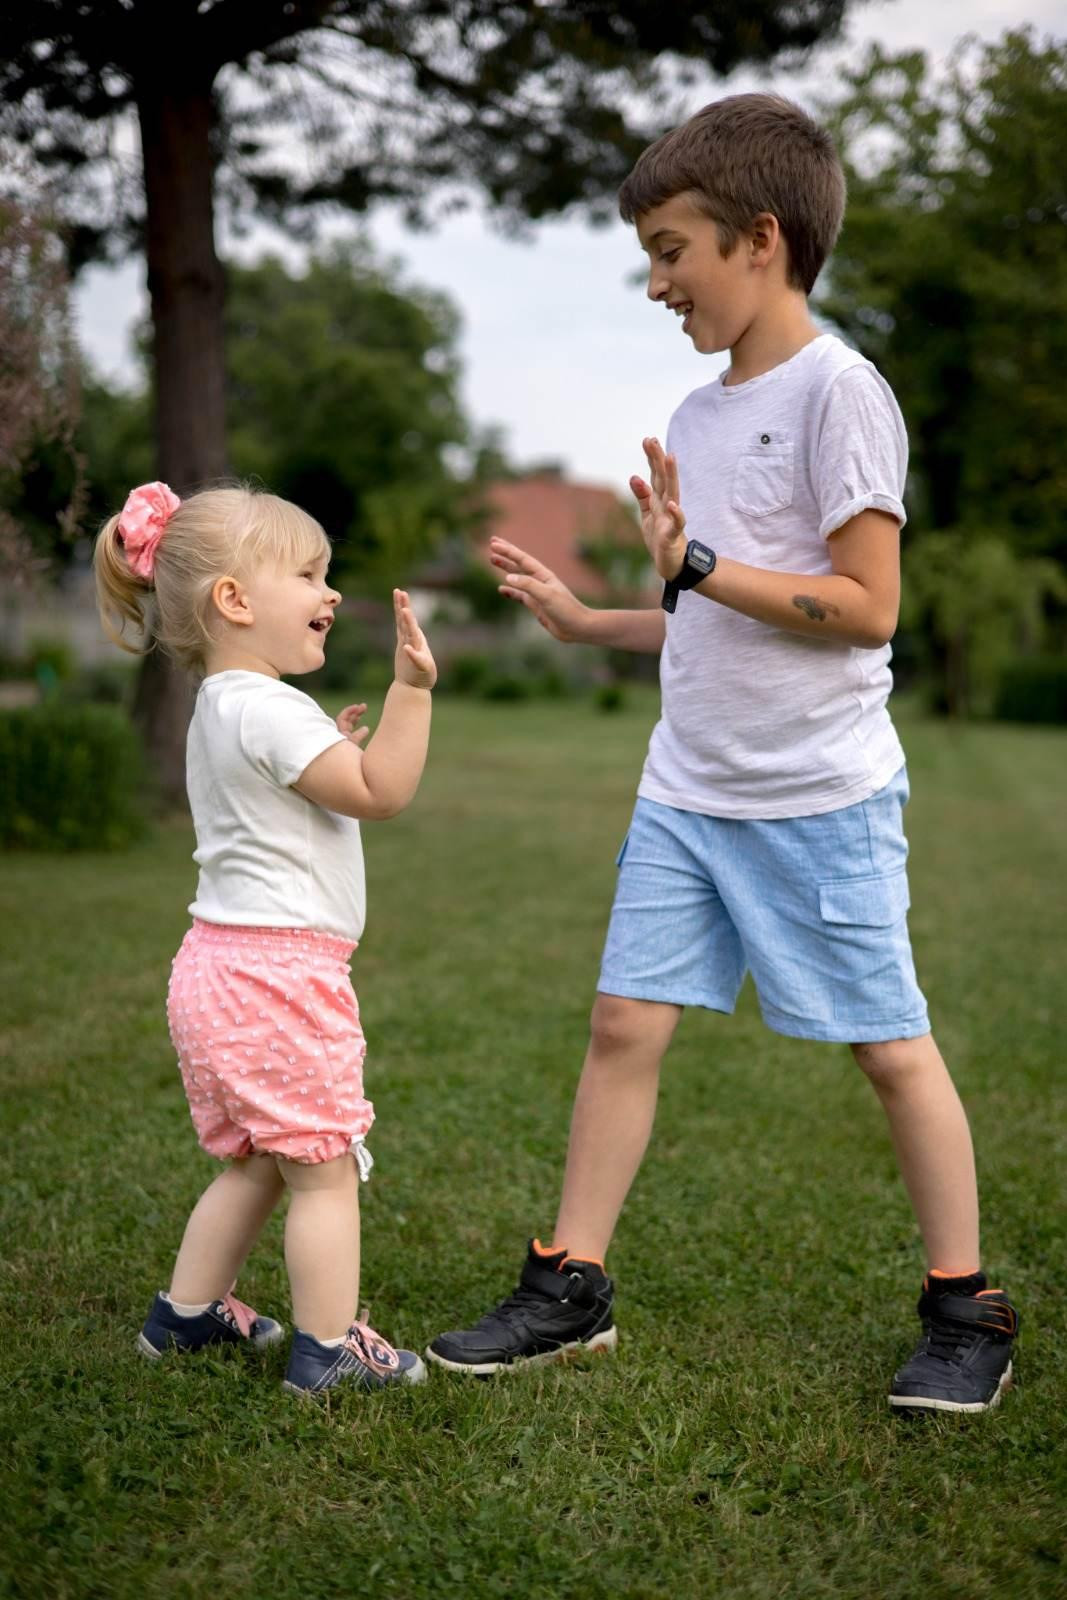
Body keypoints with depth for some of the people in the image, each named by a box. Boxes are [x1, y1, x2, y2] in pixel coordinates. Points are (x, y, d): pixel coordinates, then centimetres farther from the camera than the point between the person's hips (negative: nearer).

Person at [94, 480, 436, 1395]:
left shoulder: (221, 708, 15)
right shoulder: (265, 710, -17)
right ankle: (329, 1350, 8)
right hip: (277, 971, -10)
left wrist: (332, 750, 20)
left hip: (222, 967, 10)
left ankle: (186, 1313, 31)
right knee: (325, 1168, 0)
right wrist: (412, 688, -22)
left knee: (256, 1163, 22)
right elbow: (380, 794, -18)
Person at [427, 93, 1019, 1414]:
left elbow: (865, 609, -16)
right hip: (687, 790, 7)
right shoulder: (697, 416, 13)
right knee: (625, 1021, 4)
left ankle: (963, 1312, 18)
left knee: (889, 1044, 3)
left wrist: (698, 566, -18)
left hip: (821, 795, -7)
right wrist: (582, 620, 11)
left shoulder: (838, 391, -10)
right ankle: (570, 1286, 15)